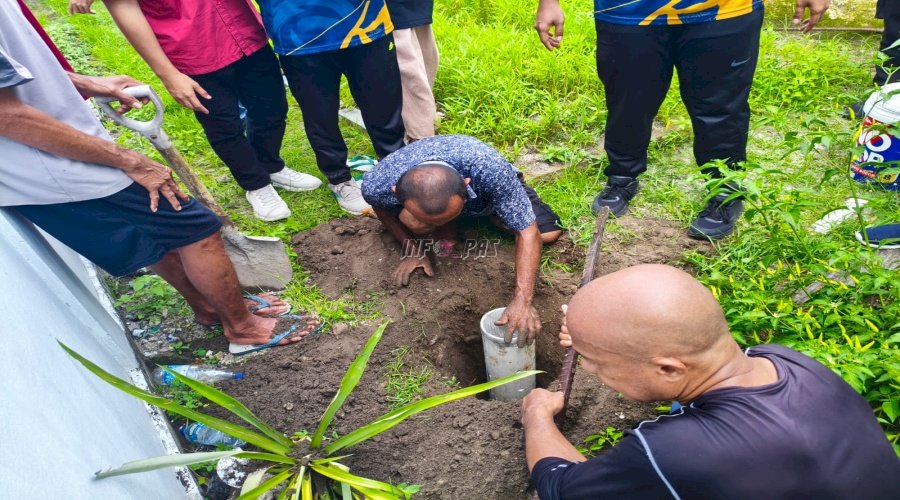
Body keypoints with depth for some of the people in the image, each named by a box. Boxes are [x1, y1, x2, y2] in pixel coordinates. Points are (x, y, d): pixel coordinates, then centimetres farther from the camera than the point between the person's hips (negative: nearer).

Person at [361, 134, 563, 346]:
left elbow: (528, 232, -40)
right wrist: (410, 249, -14)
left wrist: (522, 301, -48)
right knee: (413, 223, -28)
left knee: (549, 233, -11)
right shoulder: (377, 184, -38)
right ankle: (445, 232, 8)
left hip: (486, 192, -1)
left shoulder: (489, 168, -46)